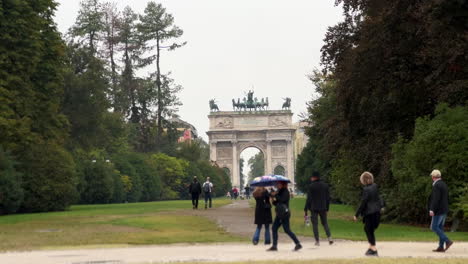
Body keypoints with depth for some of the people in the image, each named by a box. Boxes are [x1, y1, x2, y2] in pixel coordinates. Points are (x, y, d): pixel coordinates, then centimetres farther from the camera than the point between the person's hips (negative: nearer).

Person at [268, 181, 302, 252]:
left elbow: (282, 200, -24)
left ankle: (298, 244, -4)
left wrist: (275, 195, -15)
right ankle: (274, 246, 7)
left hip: (284, 214, -9)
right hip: (279, 214, 9)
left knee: (287, 230, -10)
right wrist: (274, 200, -5)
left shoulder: (285, 191, -9)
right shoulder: (279, 192, 15)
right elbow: (276, 203, 16)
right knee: (274, 228, 5)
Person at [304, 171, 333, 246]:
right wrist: (327, 208, 15)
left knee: (315, 224, 2)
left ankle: (317, 241, 0)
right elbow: (328, 198, 9)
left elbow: (309, 199, -11)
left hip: (314, 208, -4)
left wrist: (305, 209, -6)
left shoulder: (311, 186, -9)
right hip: (323, 208, 4)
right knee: (325, 223, 14)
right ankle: (329, 238, -2)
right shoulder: (325, 185, 6)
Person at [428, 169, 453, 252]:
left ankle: (447, 241, -14)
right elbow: (446, 199, 20)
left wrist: (432, 210, -28)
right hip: (444, 211, 9)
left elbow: (436, 198, -25)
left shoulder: (436, 185, -15)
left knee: (434, 227, -6)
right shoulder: (444, 185, 15)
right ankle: (441, 247, 5)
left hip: (438, 210, -9)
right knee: (440, 228, 9)